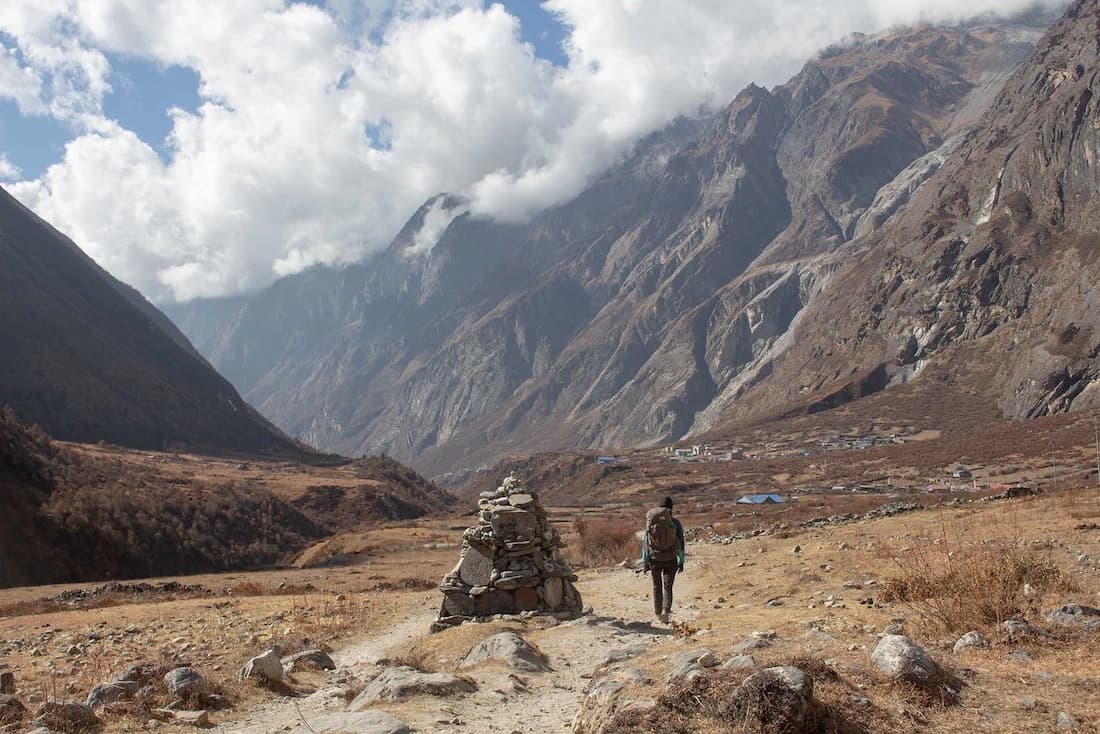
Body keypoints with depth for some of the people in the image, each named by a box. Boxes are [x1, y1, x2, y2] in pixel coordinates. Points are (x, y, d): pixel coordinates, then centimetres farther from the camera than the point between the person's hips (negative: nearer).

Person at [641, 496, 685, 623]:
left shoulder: (650, 522, 0)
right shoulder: (675, 523, -4)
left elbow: (644, 543, 1)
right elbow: (681, 543, -4)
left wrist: (645, 562, 6)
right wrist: (681, 561, 4)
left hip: (654, 559, 2)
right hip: (670, 560, -2)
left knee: (657, 586, 17)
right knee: (667, 586, 4)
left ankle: (658, 613, 25)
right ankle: (665, 610, -18)